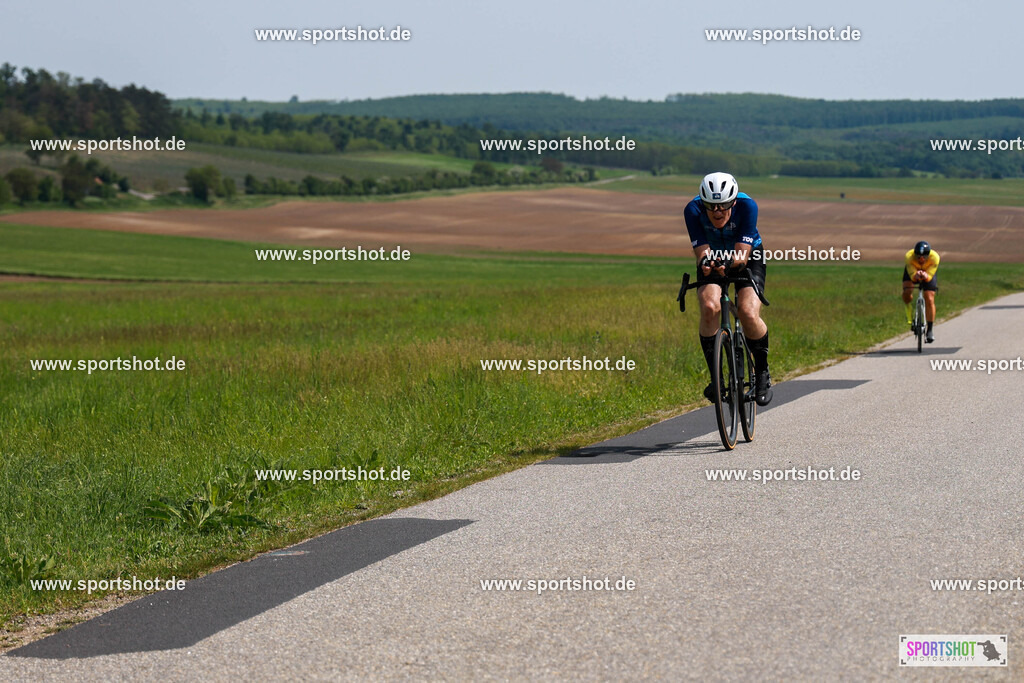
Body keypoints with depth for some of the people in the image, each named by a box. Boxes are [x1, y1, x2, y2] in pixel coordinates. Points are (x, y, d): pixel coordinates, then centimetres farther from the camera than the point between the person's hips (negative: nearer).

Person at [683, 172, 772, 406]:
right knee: (710, 307, -28)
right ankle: (715, 376, -14)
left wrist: (728, 263, -54)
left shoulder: (747, 206, -31)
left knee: (748, 313, -24)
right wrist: (705, 263, -53)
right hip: (713, 258, 1)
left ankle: (762, 373, 1)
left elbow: (742, 254, -33)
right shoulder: (693, 210, -28)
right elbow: (702, 252, -30)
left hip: (747, 257, -1)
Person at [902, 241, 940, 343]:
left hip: (928, 273, 0)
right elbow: (912, 276, -36)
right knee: (907, 293, -27)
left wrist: (925, 276, -59)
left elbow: (929, 277, -36)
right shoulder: (909, 257, -37)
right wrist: (916, 276, -59)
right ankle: (910, 314, 4)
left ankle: (930, 330, -4)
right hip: (912, 271, 0)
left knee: (929, 300, -13)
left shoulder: (934, 257, -36)